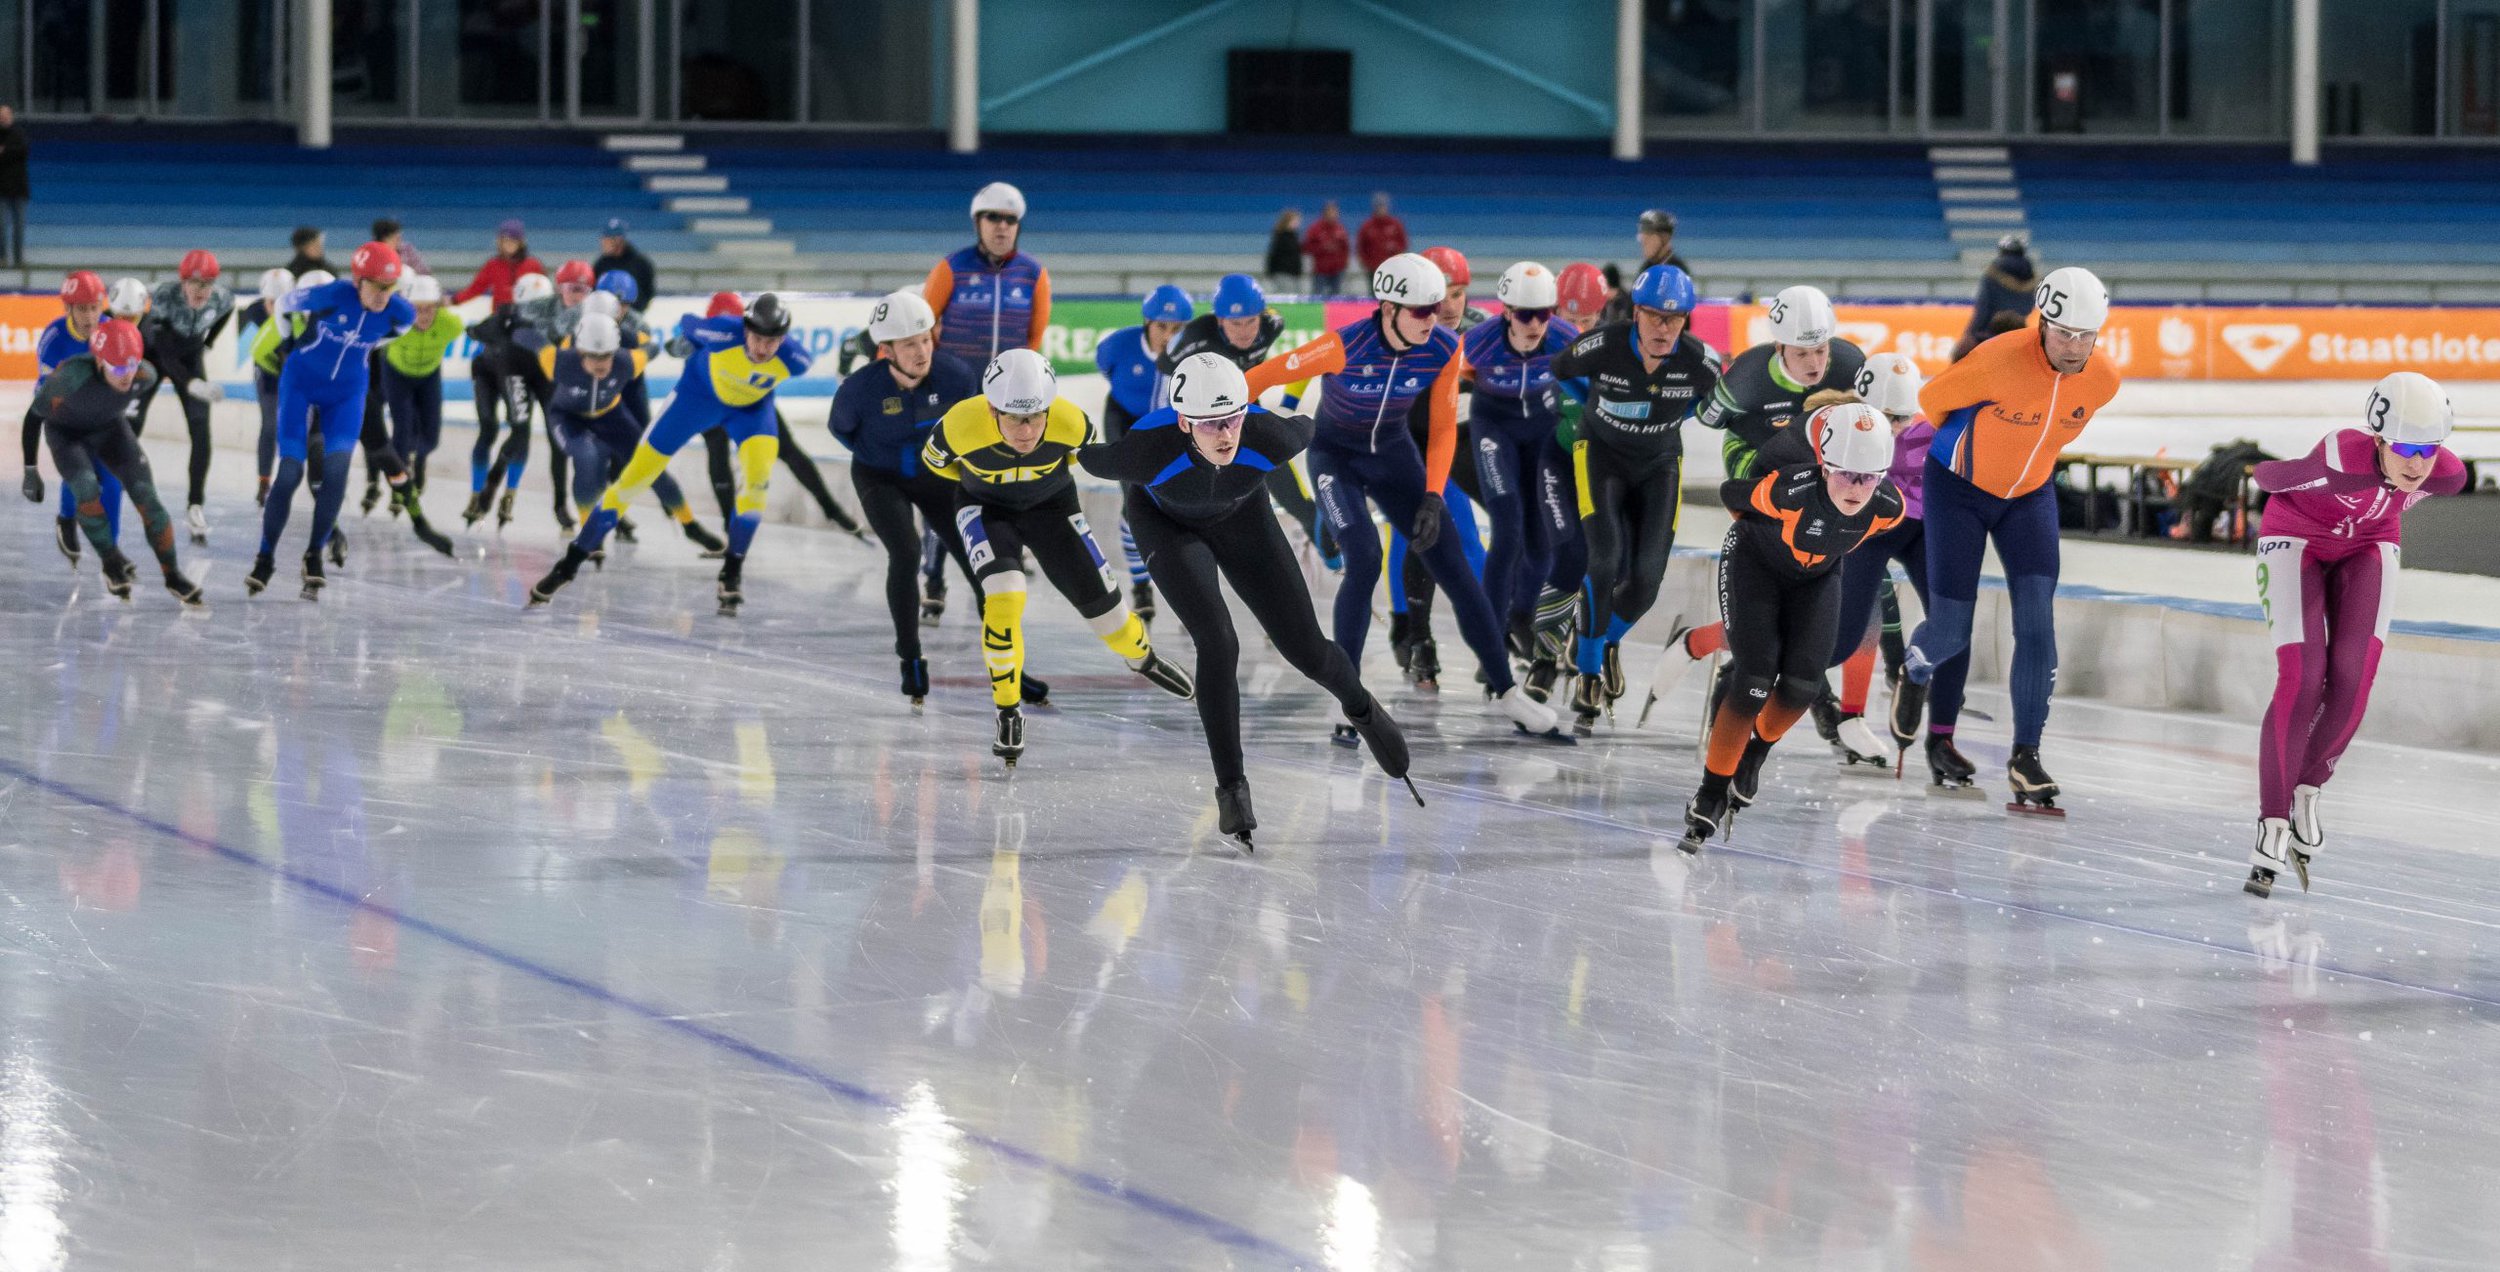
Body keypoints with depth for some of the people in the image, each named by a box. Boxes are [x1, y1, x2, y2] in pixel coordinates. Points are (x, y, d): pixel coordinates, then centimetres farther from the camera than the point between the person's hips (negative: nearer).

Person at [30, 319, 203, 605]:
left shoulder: (144, 375, -29)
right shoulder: (72, 375, -41)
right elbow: (37, 411, -25)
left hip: (110, 427, 3)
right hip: (66, 431, -3)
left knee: (145, 495, -8)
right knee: (87, 490, -25)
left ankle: (172, 575, 4)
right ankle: (112, 564, -2)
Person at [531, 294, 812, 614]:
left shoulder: (794, 359, -30)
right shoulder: (724, 333, -37)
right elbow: (687, 325, -13)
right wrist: (686, 336, 8)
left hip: (752, 407, 1)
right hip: (699, 392, -1)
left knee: (758, 477, -26)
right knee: (637, 473, -2)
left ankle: (732, 572, -10)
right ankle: (571, 562, 9)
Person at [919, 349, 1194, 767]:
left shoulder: (1070, 423, -33)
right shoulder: (961, 427, -37)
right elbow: (933, 461, -11)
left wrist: (1048, 476, 7)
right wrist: (984, 480, -1)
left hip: (1051, 503, 2)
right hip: (984, 506, -2)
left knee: (1101, 603, 6)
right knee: (1004, 594, -26)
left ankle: (1142, 658, 41)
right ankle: (1008, 712, -9)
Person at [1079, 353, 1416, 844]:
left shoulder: (1269, 438, -37)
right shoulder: (1147, 451, -41)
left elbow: (1303, 429, -10)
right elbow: (1093, 460, -18)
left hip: (1241, 516, 2)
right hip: (1165, 522, -2)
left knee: (1306, 650, 3)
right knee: (1219, 645, -20)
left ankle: (1360, 708, 38)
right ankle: (1231, 788, -4)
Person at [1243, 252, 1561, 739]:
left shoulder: (1444, 350, -19)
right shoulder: (1346, 347, -32)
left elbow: (1444, 427, -9)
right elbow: (1265, 375, -24)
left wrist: (1432, 498, -17)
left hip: (1393, 452, 4)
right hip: (1335, 456, -4)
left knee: (1452, 566, 0)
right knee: (1365, 562, -23)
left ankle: (1504, 689, 11)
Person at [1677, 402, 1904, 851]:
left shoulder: (1888, 507, -27)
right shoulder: (1788, 491, -39)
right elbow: (1730, 494, -17)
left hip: (1816, 578, 4)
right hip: (1754, 563, -4)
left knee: (1802, 686, -9)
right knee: (1754, 682, -16)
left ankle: (1755, 753, 23)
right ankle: (1710, 796, -1)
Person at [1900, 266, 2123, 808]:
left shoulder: (2104, 380, -17)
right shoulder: (1999, 360, -32)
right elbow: (1933, 399, -12)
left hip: (2030, 495, 3)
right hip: (1958, 488, -3)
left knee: (2036, 617, -12)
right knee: (1952, 628, -3)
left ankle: (2026, 756, -6)